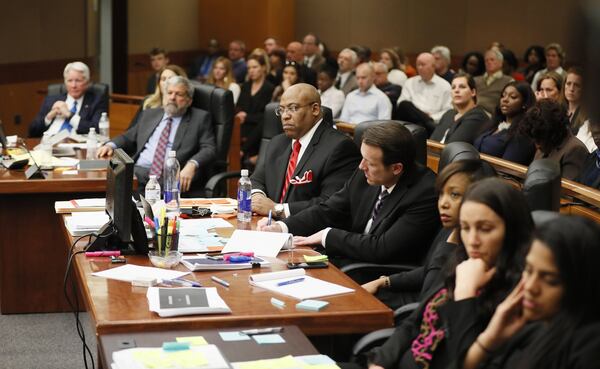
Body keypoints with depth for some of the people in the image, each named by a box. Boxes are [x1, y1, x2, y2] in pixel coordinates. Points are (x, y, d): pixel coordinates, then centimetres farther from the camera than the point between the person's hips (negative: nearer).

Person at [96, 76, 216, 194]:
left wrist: (192, 164, -20)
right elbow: (128, 138, 29)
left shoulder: (200, 118, 10)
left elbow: (209, 149, 0)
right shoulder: (149, 114, 24)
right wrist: (110, 145, 6)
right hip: (137, 172, 4)